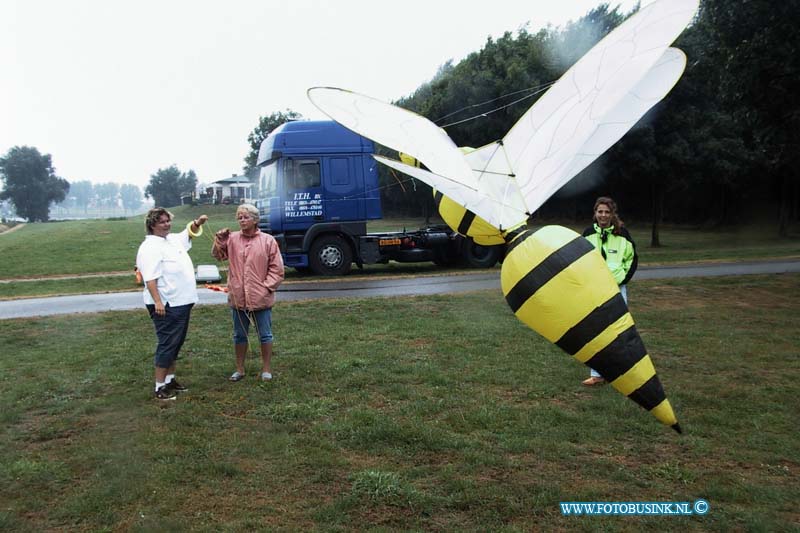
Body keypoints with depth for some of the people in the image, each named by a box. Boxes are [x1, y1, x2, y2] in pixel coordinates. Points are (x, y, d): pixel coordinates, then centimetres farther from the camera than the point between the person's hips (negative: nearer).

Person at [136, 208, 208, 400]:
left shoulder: (173, 239, 13)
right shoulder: (150, 247, -16)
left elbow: (189, 233, 33)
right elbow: (150, 278, -23)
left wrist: (197, 223, 13)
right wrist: (158, 302, -29)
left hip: (181, 302, 10)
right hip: (166, 305, -10)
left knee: (176, 343, 17)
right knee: (168, 344, -6)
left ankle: (170, 379, 29)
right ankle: (160, 387, 1)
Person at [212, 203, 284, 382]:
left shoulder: (268, 241, -4)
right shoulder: (232, 239, 4)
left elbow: (276, 269, -4)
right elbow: (218, 255, -2)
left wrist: (266, 287, -11)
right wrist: (219, 240, -17)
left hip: (261, 298, -3)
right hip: (238, 298, 3)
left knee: (265, 335, 8)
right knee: (239, 335, 15)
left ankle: (266, 369, 21)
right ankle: (239, 369, 28)